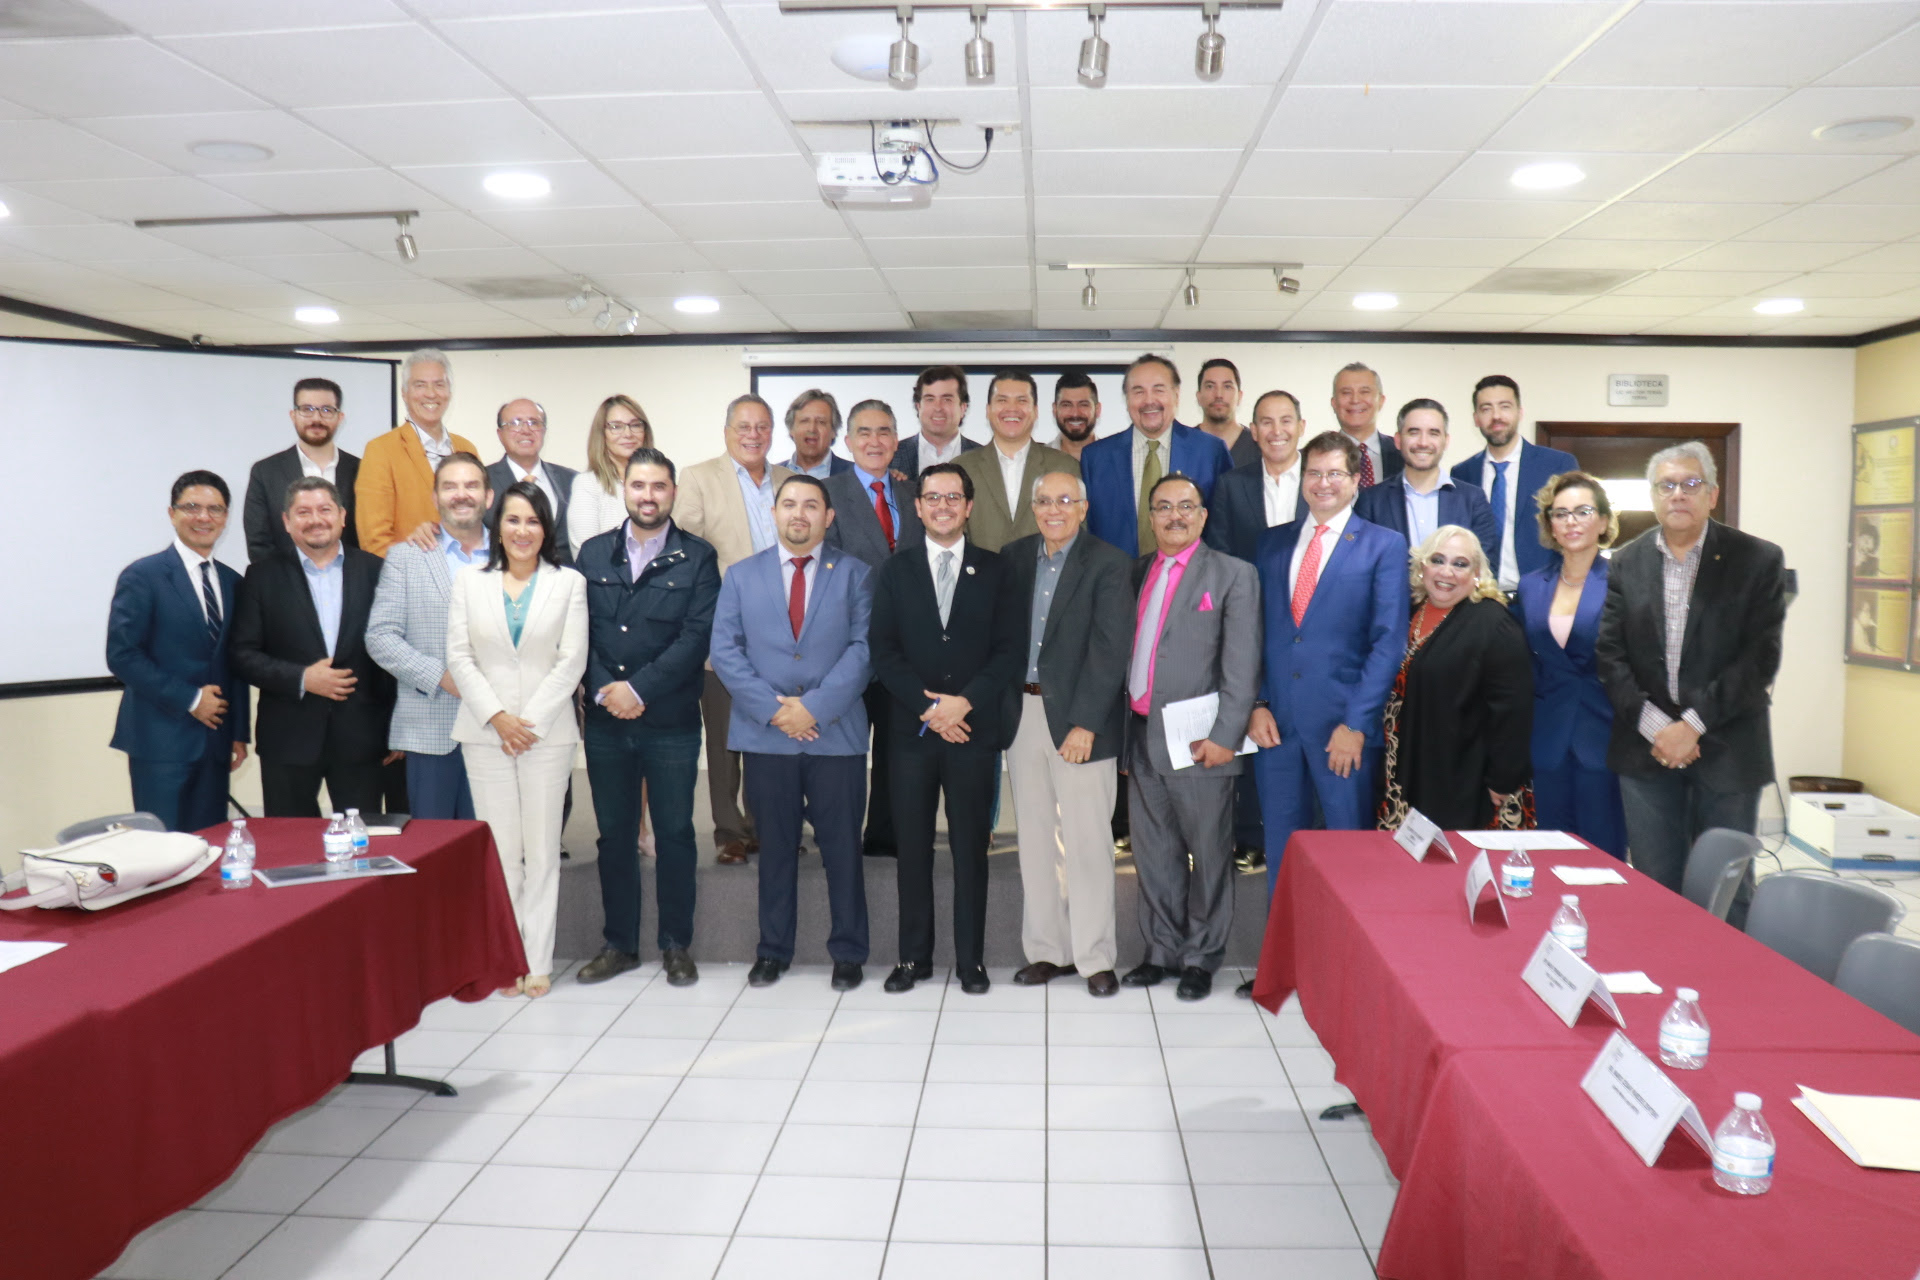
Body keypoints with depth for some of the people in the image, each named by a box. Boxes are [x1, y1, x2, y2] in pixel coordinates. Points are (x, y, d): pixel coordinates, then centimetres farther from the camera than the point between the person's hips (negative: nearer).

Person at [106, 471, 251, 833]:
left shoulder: (232, 582, 12)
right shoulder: (142, 576, -4)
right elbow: (122, 656, -11)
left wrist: (239, 733, 9)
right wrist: (189, 700, -12)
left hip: (215, 740, 5)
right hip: (160, 740, -5)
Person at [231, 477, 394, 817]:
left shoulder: (374, 571, 6)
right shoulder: (263, 576, 6)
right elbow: (244, 655, 2)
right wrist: (301, 679, -13)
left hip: (360, 738, 0)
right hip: (288, 741, 0)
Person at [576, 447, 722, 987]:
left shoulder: (697, 557, 1)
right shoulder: (593, 553, 10)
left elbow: (697, 636, -9)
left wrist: (638, 689, -14)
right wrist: (604, 691, -10)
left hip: (671, 721, -2)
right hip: (605, 721, 3)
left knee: (675, 834, 5)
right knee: (614, 835, 10)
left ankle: (676, 944, 18)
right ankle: (619, 943, 23)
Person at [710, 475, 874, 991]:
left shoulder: (854, 574, 6)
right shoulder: (741, 576, 11)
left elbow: (863, 649, -3)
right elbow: (725, 651, 2)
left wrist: (814, 707, -13)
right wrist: (773, 709, -10)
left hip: (836, 733, -1)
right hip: (765, 735, 1)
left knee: (842, 847, 4)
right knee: (775, 847, 9)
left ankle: (848, 952, 16)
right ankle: (773, 950, 21)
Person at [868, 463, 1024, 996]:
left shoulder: (995, 571, 7)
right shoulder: (894, 572, 10)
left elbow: (1009, 649, 0)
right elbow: (883, 650, 2)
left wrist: (965, 701, -12)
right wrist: (928, 706, -10)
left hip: (974, 729, -1)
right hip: (911, 730, 1)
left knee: (971, 847, 4)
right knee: (913, 847, 6)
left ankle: (970, 959, 14)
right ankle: (913, 956, 17)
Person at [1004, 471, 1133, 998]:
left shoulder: (1109, 564, -6)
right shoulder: (1013, 556, 9)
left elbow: (1110, 651, -11)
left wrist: (1085, 723, -16)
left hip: (1080, 718, -4)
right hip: (1021, 713, 5)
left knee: (1087, 842, 0)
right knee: (1035, 839, 10)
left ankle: (1094, 957, 13)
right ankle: (1046, 950, 22)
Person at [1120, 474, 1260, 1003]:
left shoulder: (1233, 574, -2)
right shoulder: (1137, 572, 13)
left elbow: (1242, 665, -8)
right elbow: (1123, 651, 12)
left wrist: (1225, 736, -15)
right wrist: (1120, 731, 7)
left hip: (1197, 741, -5)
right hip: (1140, 736, 5)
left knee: (1208, 854, 6)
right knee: (1153, 854, 13)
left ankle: (1202, 958, 19)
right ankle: (1162, 951, 26)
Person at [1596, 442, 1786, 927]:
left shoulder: (1758, 559, -2)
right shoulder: (1626, 563, 6)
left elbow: (1761, 658, -9)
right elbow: (1609, 653, -1)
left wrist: (1693, 724, -15)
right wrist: (1653, 726, -12)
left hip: (1726, 749, -2)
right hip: (1647, 746, 2)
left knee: (1727, 891, 8)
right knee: (1656, 886, 9)